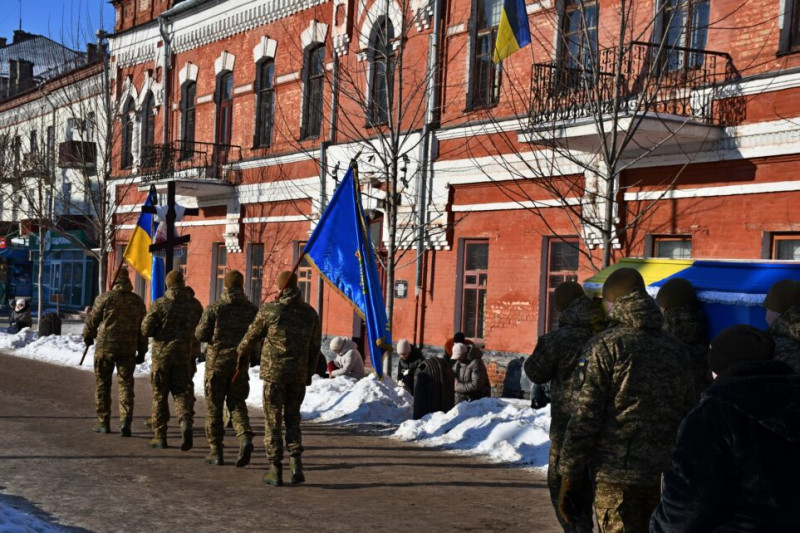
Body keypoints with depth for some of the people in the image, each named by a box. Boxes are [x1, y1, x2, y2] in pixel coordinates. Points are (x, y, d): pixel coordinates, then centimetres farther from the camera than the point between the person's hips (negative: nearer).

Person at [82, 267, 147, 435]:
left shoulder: (105, 298, -5)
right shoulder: (137, 301, 8)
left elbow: (92, 320, 1)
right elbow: (142, 328, 11)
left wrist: (87, 337, 20)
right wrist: (142, 352, 17)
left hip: (105, 347, -3)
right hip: (128, 349, 3)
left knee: (102, 385, 8)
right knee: (126, 384, 4)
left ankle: (103, 422, 12)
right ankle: (125, 420, -12)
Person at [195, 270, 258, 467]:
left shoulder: (214, 308, -8)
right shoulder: (252, 310, 0)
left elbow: (200, 335, -8)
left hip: (217, 362, -2)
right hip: (240, 363, 2)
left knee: (214, 406, 8)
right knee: (237, 403, 12)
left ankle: (216, 451, 10)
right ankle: (245, 437, -14)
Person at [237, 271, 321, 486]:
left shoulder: (270, 310, -9)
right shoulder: (310, 313, 2)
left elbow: (252, 336, 4)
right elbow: (315, 347, 7)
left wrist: (241, 352, 24)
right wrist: (309, 374, 18)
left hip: (274, 373, -3)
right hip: (299, 375, 3)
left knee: (272, 421, 5)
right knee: (292, 418, 16)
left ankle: (275, 470, 6)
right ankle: (296, 461, 1)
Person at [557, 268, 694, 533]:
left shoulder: (604, 346, -8)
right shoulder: (674, 347, 9)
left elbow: (584, 418, -12)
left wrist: (569, 479, -6)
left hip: (618, 474, -6)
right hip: (665, 476, 6)